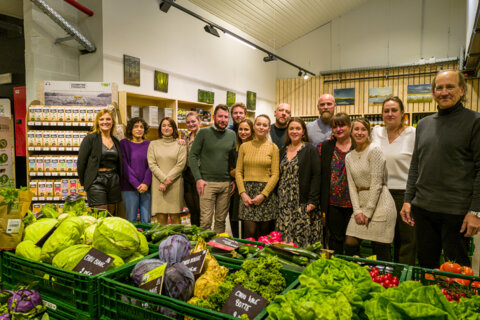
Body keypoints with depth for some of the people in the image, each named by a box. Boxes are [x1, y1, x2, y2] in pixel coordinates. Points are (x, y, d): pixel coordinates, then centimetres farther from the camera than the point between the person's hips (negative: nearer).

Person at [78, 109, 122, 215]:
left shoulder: (116, 141, 11)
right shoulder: (90, 138, -4)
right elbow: (81, 162, -5)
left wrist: (117, 180, 9)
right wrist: (84, 182, 0)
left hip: (114, 181, 5)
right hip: (97, 182, -5)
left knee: (111, 216, 10)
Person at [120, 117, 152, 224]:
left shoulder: (148, 144, 10)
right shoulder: (124, 143, 4)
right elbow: (124, 165, -3)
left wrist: (146, 183, -10)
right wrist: (136, 184, -10)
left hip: (146, 187, 2)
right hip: (129, 187, -2)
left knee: (146, 220, 3)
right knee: (131, 220, 0)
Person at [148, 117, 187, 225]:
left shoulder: (180, 144, 7)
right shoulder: (153, 144, 12)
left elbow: (180, 165, -2)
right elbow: (152, 164, 2)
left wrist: (168, 180, -10)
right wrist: (164, 179, -10)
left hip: (175, 184, -1)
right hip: (158, 184, 1)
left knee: (175, 218, 0)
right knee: (161, 218, 1)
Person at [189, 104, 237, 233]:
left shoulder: (232, 135, 9)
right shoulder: (204, 133, -1)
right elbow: (193, 156, -2)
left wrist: (234, 180, 5)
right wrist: (198, 179, -9)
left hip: (227, 184, 3)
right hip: (207, 183, -3)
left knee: (221, 220, 9)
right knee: (205, 220, -4)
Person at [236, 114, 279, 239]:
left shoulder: (273, 147, 3)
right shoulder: (244, 146, 8)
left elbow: (275, 174, -2)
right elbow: (238, 171, 6)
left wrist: (263, 195, -10)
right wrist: (243, 193, -5)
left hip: (266, 192, -1)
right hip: (247, 190, 1)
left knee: (264, 231, 4)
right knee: (250, 231, -5)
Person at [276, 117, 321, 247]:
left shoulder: (310, 150, -2)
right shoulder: (282, 151, 14)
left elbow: (317, 175, -8)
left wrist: (313, 201, -15)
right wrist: (277, 198, 7)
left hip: (303, 204, -4)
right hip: (284, 204, 5)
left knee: (303, 239, -3)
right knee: (283, 239, 5)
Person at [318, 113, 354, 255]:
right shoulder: (325, 147, 5)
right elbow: (319, 174, 4)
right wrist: (322, 203, -1)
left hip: (352, 201, -1)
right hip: (333, 202, 1)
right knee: (335, 237, 11)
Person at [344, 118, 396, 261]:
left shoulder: (374, 150, -8)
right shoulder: (349, 157, 11)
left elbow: (377, 183, -12)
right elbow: (352, 186, 7)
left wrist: (367, 212, -12)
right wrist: (357, 211, -4)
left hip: (379, 203, -6)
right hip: (360, 204, 6)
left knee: (381, 250, 0)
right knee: (350, 245, 3)